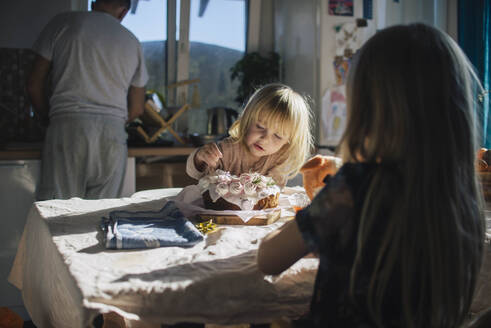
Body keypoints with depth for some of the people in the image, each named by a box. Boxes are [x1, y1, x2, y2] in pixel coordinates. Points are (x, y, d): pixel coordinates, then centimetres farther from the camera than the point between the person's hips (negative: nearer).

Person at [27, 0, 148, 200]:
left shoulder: (64, 23, 10)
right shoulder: (132, 42, 18)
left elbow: (34, 86, 9)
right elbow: (136, 109, 19)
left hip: (69, 126, -2)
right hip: (114, 134, 3)